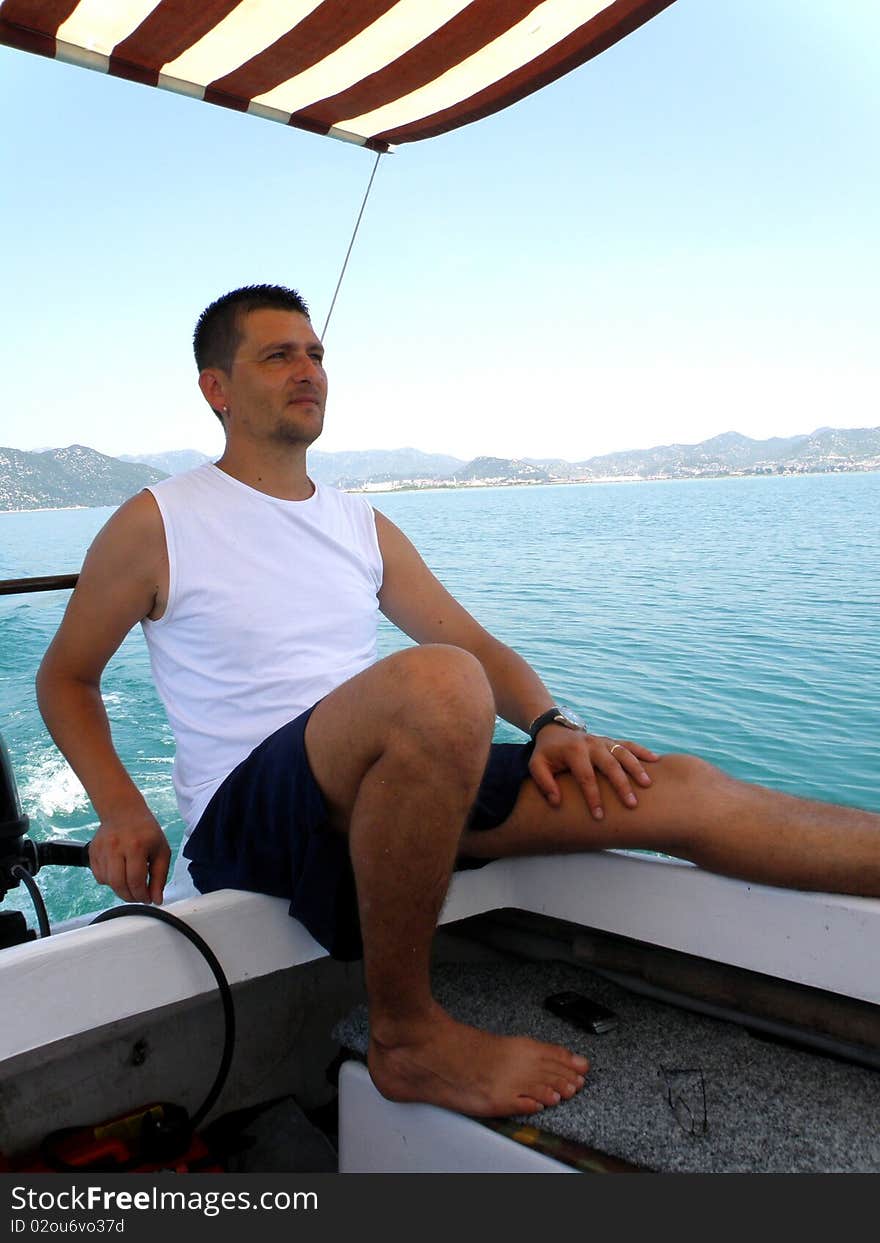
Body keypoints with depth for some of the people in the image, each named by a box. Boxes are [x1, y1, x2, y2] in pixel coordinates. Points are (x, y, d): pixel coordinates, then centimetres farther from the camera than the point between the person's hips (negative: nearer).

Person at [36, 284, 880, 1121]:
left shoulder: (363, 528, 14)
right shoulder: (155, 525, 1)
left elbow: (480, 646, 13)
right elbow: (64, 677, 9)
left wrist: (551, 724, -9)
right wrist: (121, 812, -7)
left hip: (387, 797, 6)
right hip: (248, 815, -5)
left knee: (676, 790, -10)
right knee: (437, 684, -38)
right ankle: (407, 1036, -23)